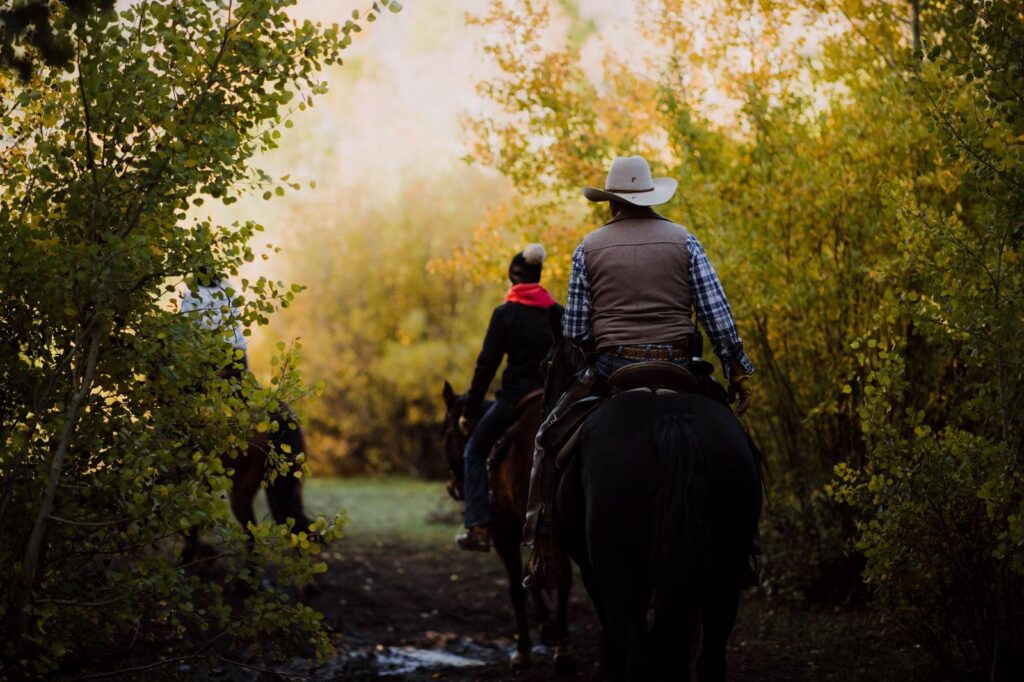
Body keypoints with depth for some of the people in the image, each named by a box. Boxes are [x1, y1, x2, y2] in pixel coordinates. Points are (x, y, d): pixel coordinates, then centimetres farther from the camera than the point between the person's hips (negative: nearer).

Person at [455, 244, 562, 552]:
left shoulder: (505, 313, -5)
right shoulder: (558, 313, 8)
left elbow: (486, 365, -7)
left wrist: (469, 411, -1)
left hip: (516, 397, -5)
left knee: (474, 452, 13)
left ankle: (479, 528, 2)